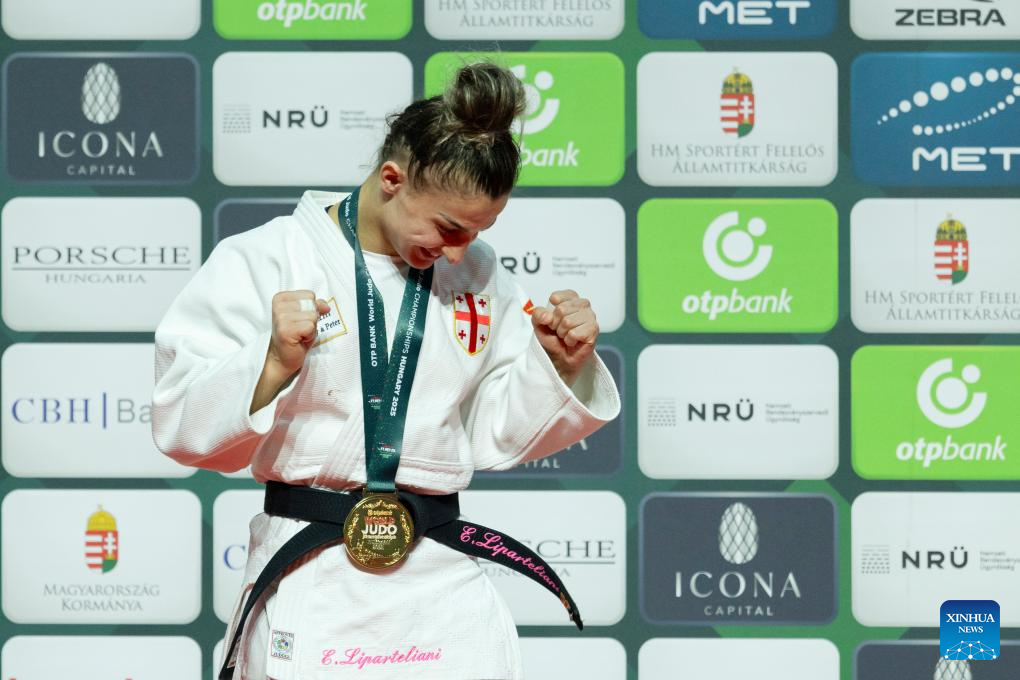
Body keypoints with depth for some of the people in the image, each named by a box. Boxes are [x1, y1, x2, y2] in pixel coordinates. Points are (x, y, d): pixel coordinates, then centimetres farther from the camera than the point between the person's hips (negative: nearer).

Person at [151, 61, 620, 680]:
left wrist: (557, 363, 0)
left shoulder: (477, 276, 9)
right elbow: (182, 428, -8)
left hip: (445, 585, 4)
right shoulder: (266, 260, -5)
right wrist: (274, 362, -23)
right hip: (310, 589, -3)